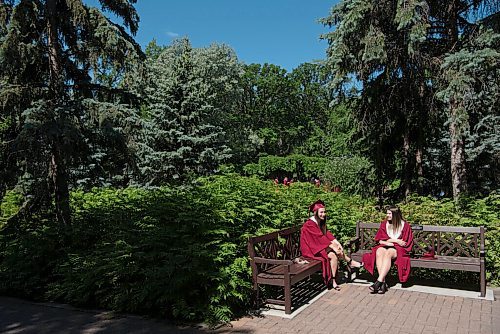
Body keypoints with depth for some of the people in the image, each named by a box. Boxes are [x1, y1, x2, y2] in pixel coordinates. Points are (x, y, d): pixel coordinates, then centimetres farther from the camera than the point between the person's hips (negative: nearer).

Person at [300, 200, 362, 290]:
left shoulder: (321, 222, 11)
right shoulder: (310, 224, -18)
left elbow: (328, 234, 3)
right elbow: (320, 237, -24)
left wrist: (337, 243, -11)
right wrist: (333, 246, -27)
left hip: (321, 245, 9)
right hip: (312, 249, -9)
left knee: (338, 249, -11)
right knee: (333, 255, -26)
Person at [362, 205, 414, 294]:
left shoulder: (405, 225, 4)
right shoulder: (384, 224, 13)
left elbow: (405, 243, 1)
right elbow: (379, 239, 6)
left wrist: (391, 240, -5)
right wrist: (397, 241, -7)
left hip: (398, 249, -3)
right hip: (385, 246, 3)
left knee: (388, 253, -37)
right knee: (379, 252, -34)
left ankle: (379, 281, -44)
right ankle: (383, 282, -40)